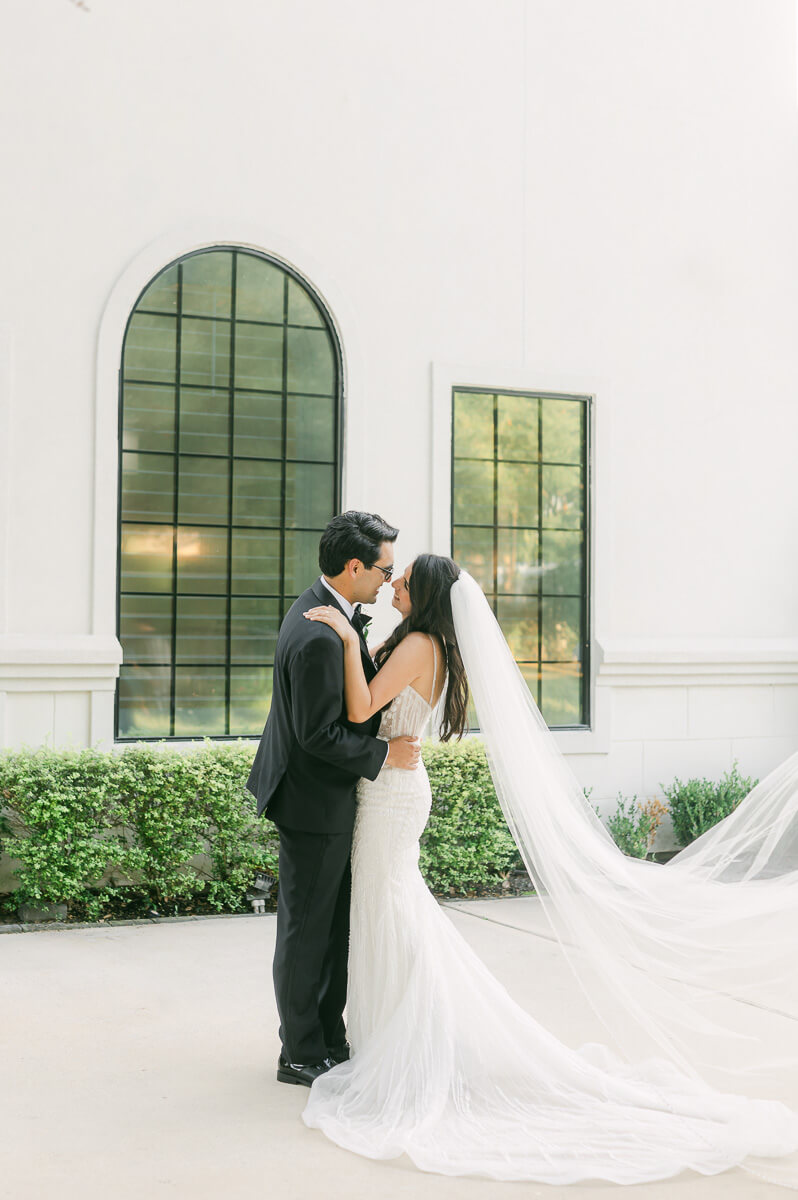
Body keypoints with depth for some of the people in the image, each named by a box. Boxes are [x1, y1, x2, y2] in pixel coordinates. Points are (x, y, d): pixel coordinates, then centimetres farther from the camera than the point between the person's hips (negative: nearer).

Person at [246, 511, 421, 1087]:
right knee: (307, 928, 4)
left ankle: (330, 1039, 29)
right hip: (315, 801, -10)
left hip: (330, 799, 10)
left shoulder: (325, 610, 5)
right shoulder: (317, 639, -28)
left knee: (336, 925, 17)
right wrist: (385, 755, -15)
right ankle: (301, 1055, 18)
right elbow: (319, 735, -24)